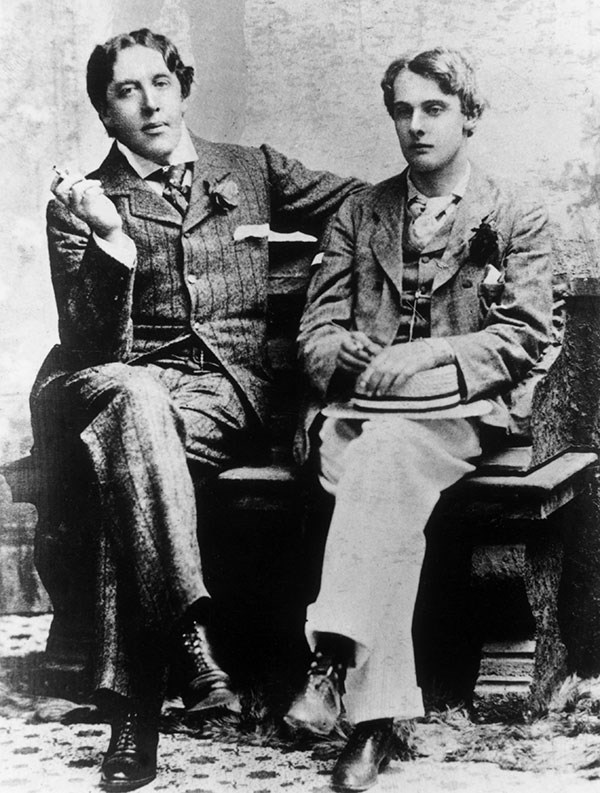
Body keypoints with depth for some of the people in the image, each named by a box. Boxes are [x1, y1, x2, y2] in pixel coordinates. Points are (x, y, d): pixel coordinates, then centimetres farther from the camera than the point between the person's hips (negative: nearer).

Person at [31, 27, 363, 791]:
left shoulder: (250, 171, 17)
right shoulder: (80, 203, 11)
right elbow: (93, 341, -1)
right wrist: (110, 238, -16)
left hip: (230, 389, 0)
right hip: (128, 380, 0)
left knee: (124, 456, -33)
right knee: (135, 398, -38)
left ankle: (133, 708, -36)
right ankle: (191, 631, -45)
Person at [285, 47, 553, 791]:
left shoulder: (515, 214, 11)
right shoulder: (358, 213, 20)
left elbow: (525, 336, 1)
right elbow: (316, 330, 13)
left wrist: (429, 352, -13)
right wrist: (349, 358, -10)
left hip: (459, 407, -2)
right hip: (358, 407, 2)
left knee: (387, 453, -36)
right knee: (387, 498, -31)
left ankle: (334, 658, -40)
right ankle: (377, 709, -32)